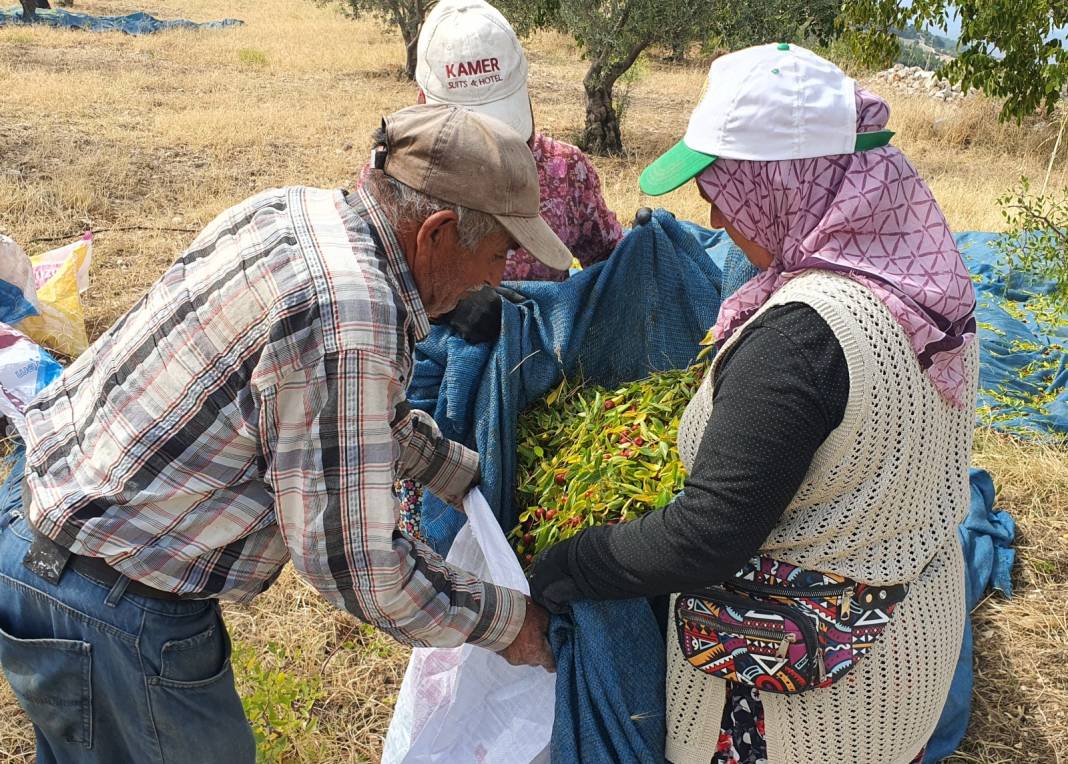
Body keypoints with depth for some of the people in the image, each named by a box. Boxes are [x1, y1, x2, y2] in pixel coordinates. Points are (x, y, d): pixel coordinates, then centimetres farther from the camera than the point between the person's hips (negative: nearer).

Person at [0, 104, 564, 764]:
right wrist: (505, 621, -10)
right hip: (106, 621, -9)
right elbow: (354, 563, -24)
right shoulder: (347, 321, -30)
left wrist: (463, 473, 17)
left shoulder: (296, 209, -2)